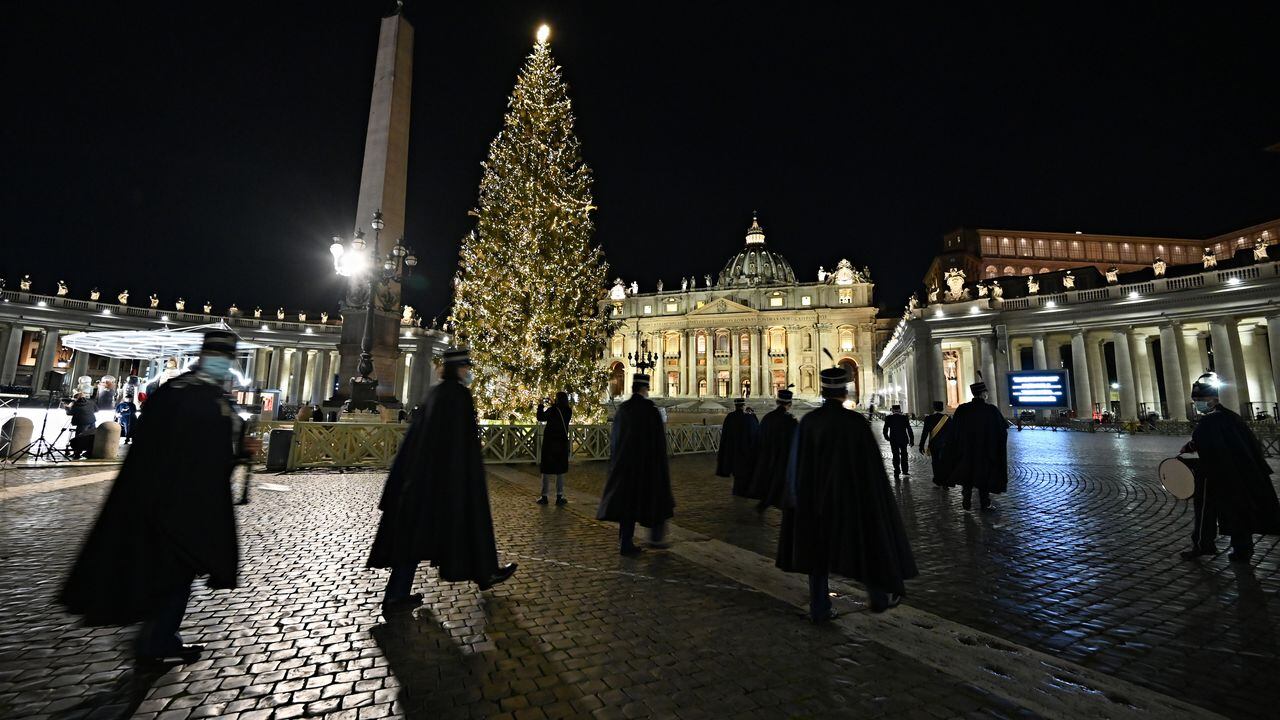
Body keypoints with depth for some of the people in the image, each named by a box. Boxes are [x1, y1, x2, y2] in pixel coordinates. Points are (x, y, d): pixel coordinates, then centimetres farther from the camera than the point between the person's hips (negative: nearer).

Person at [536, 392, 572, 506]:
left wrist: (541, 406, 11)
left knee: (546, 470, 6)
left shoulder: (552, 410, -13)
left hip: (549, 442, -3)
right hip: (562, 443, 3)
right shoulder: (569, 411, -2)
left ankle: (544, 497, 10)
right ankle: (559, 497, 9)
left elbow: (540, 418, -1)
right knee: (560, 471, 9)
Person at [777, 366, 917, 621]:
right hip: (850, 495, -2)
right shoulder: (856, 421, -14)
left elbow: (796, 464, 0)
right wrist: (878, 497, 4)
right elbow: (872, 463, -9)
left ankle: (819, 609, 15)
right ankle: (878, 597, 37)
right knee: (865, 541, 19)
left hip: (815, 496, 2)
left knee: (818, 549, 13)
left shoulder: (808, 421, -5)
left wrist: (799, 498, 12)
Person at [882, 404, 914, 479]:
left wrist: (887, 437, 14)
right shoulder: (905, 418, -5)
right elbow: (909, 430, -5)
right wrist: (911, 440, 1)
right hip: (904, 440, 1)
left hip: (893, 440, -1)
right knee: (904, 455, 19)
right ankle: (905, 470, 26)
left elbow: (885, 430, -4)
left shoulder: (889, 418, -7)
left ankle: (897, 473, 6)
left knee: (896, 456, 6)